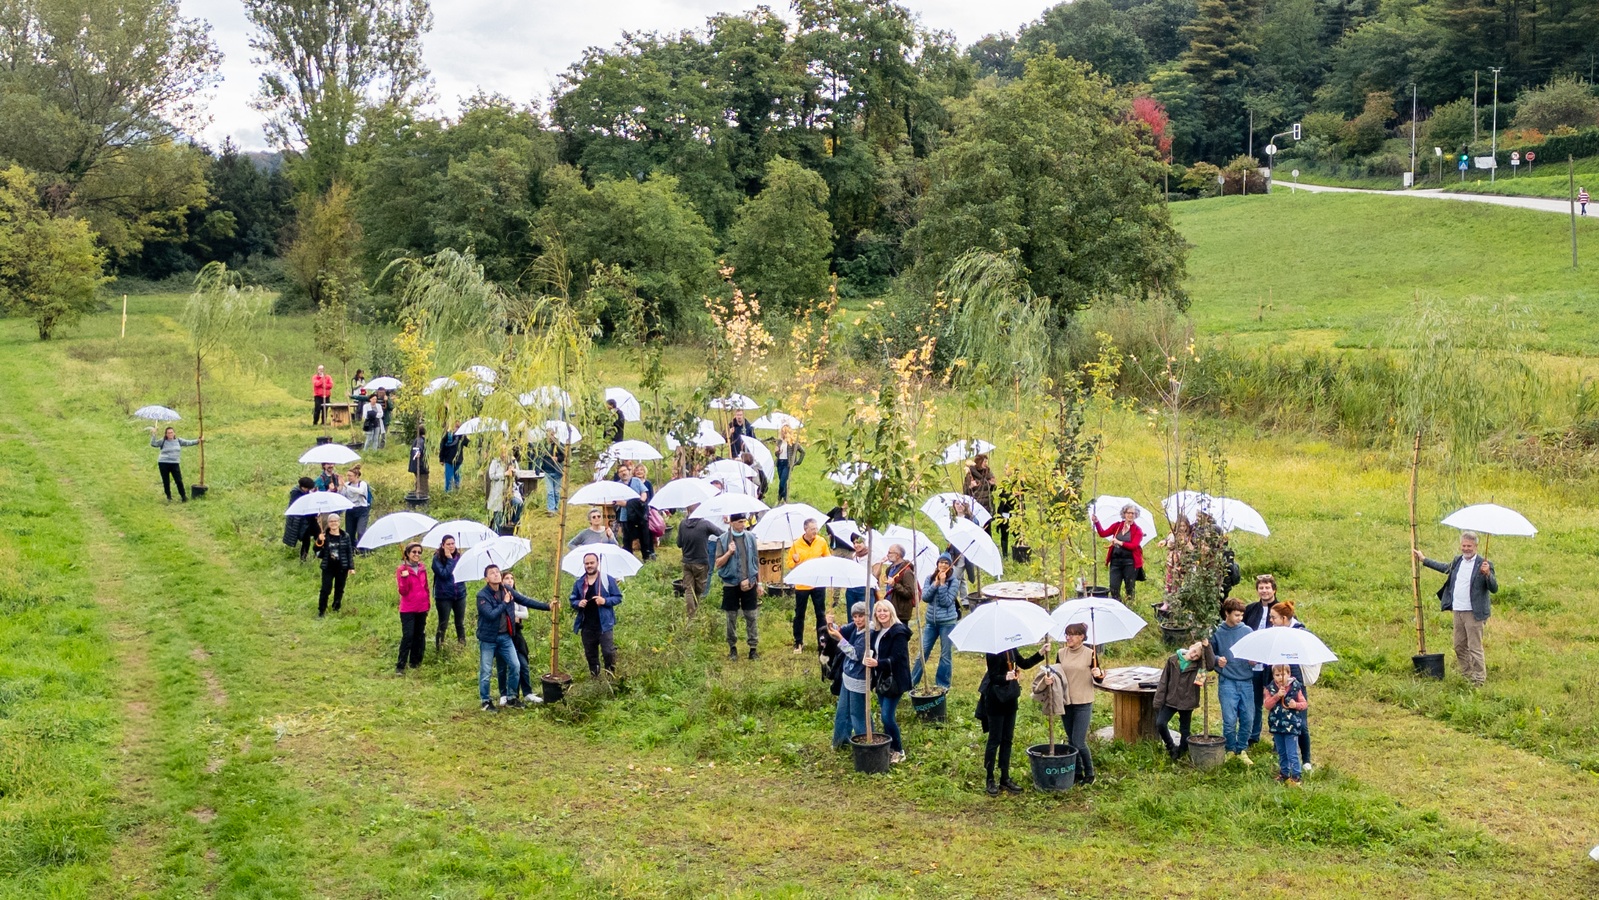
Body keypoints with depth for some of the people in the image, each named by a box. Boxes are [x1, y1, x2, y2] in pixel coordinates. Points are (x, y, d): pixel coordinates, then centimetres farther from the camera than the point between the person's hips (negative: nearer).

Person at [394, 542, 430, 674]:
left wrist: (427, 605, 18)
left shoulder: (422, 569, 7)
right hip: (408, 610, -5)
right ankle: (400, 666, -5)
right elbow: (403, 591, -13)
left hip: (421, 609, 5)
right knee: (408, 636, -10)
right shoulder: (402, 569, -8)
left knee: (419, 636, 9)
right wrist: (404, 578, -28)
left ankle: (415, 662, 21)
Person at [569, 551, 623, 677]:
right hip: (587, 626, 4)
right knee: (590, 654, 12)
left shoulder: (607, 580, -1)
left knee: (608, 652, -11)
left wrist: (605, 601, -18)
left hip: (604, 624, -4)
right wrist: (578, 603, -7)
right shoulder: (579, 583, 10)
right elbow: (572, 600, 16)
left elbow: (618, 598, 0)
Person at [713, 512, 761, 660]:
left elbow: (756, 561, 10)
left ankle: (753, 648, 9)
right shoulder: (722, 540, -3)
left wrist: (759, 583, 10)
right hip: (731, 584, -2)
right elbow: (718, 564, -3)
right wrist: (729, 553, -18)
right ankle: (732, 648, 19)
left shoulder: (750, 537, 4)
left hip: (750, 584, 2)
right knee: (732, 617, 6)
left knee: (751, 617, 2)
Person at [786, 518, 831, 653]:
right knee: (799, 614, 7)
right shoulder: (796, 545, -6)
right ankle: (798, 643, 18)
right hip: (802, 585, -1)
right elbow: (790, 564, -1)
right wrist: (796, 561, -22)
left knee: (821, 614, 7)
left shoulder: (821, 541, -2)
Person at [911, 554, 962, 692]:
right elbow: (924, 597, -8)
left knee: (946, 654, 5)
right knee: (923, 652, 7)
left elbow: (946, 602, -15)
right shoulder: (930, 578, 2)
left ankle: (943, 684, 16)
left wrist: (942, 584, -19)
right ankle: (912, 681, 17)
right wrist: (935, 583, -16)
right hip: (931, 621, 3)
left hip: (947, 622, -3)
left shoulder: (954, 581, -8)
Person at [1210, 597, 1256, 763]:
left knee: (1248, 719, 3)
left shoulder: (1247, 631, 5)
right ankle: (1230, 750, 15)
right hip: (1227, 682, -2)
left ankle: (1242, 750, 20)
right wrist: (1217, 660, -13)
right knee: (1229, 720, -5)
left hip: (1246, 682, 2)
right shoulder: (1217, 633, 0)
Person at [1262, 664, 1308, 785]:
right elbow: (1267, 705, -8)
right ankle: (1284, 773, 29)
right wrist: (1277, 696, -21)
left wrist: (1296, 705, -19)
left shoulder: (1295, 688, -4)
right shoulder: (1271, 688, 1)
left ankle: (1296, 776, 0)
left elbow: (1304, 703, 2)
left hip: (1291, 725, -4)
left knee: (1292, 753, -7)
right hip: (1277, 725, 4)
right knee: (1281, 753, 16)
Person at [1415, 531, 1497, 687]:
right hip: (1457, 612, 8)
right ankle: (1467, 677, 27)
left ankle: (1480, 681, 2)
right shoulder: (1458, 561, 10)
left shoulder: (1483, 564, -11)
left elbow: (1494, 589, -14)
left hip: (1473, 614, -8)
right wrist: (1423, 560, 38)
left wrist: (1488, 574, -32)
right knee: (1460, 647, 15)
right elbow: (1445, 568, 32)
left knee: (1475, 649, -5)